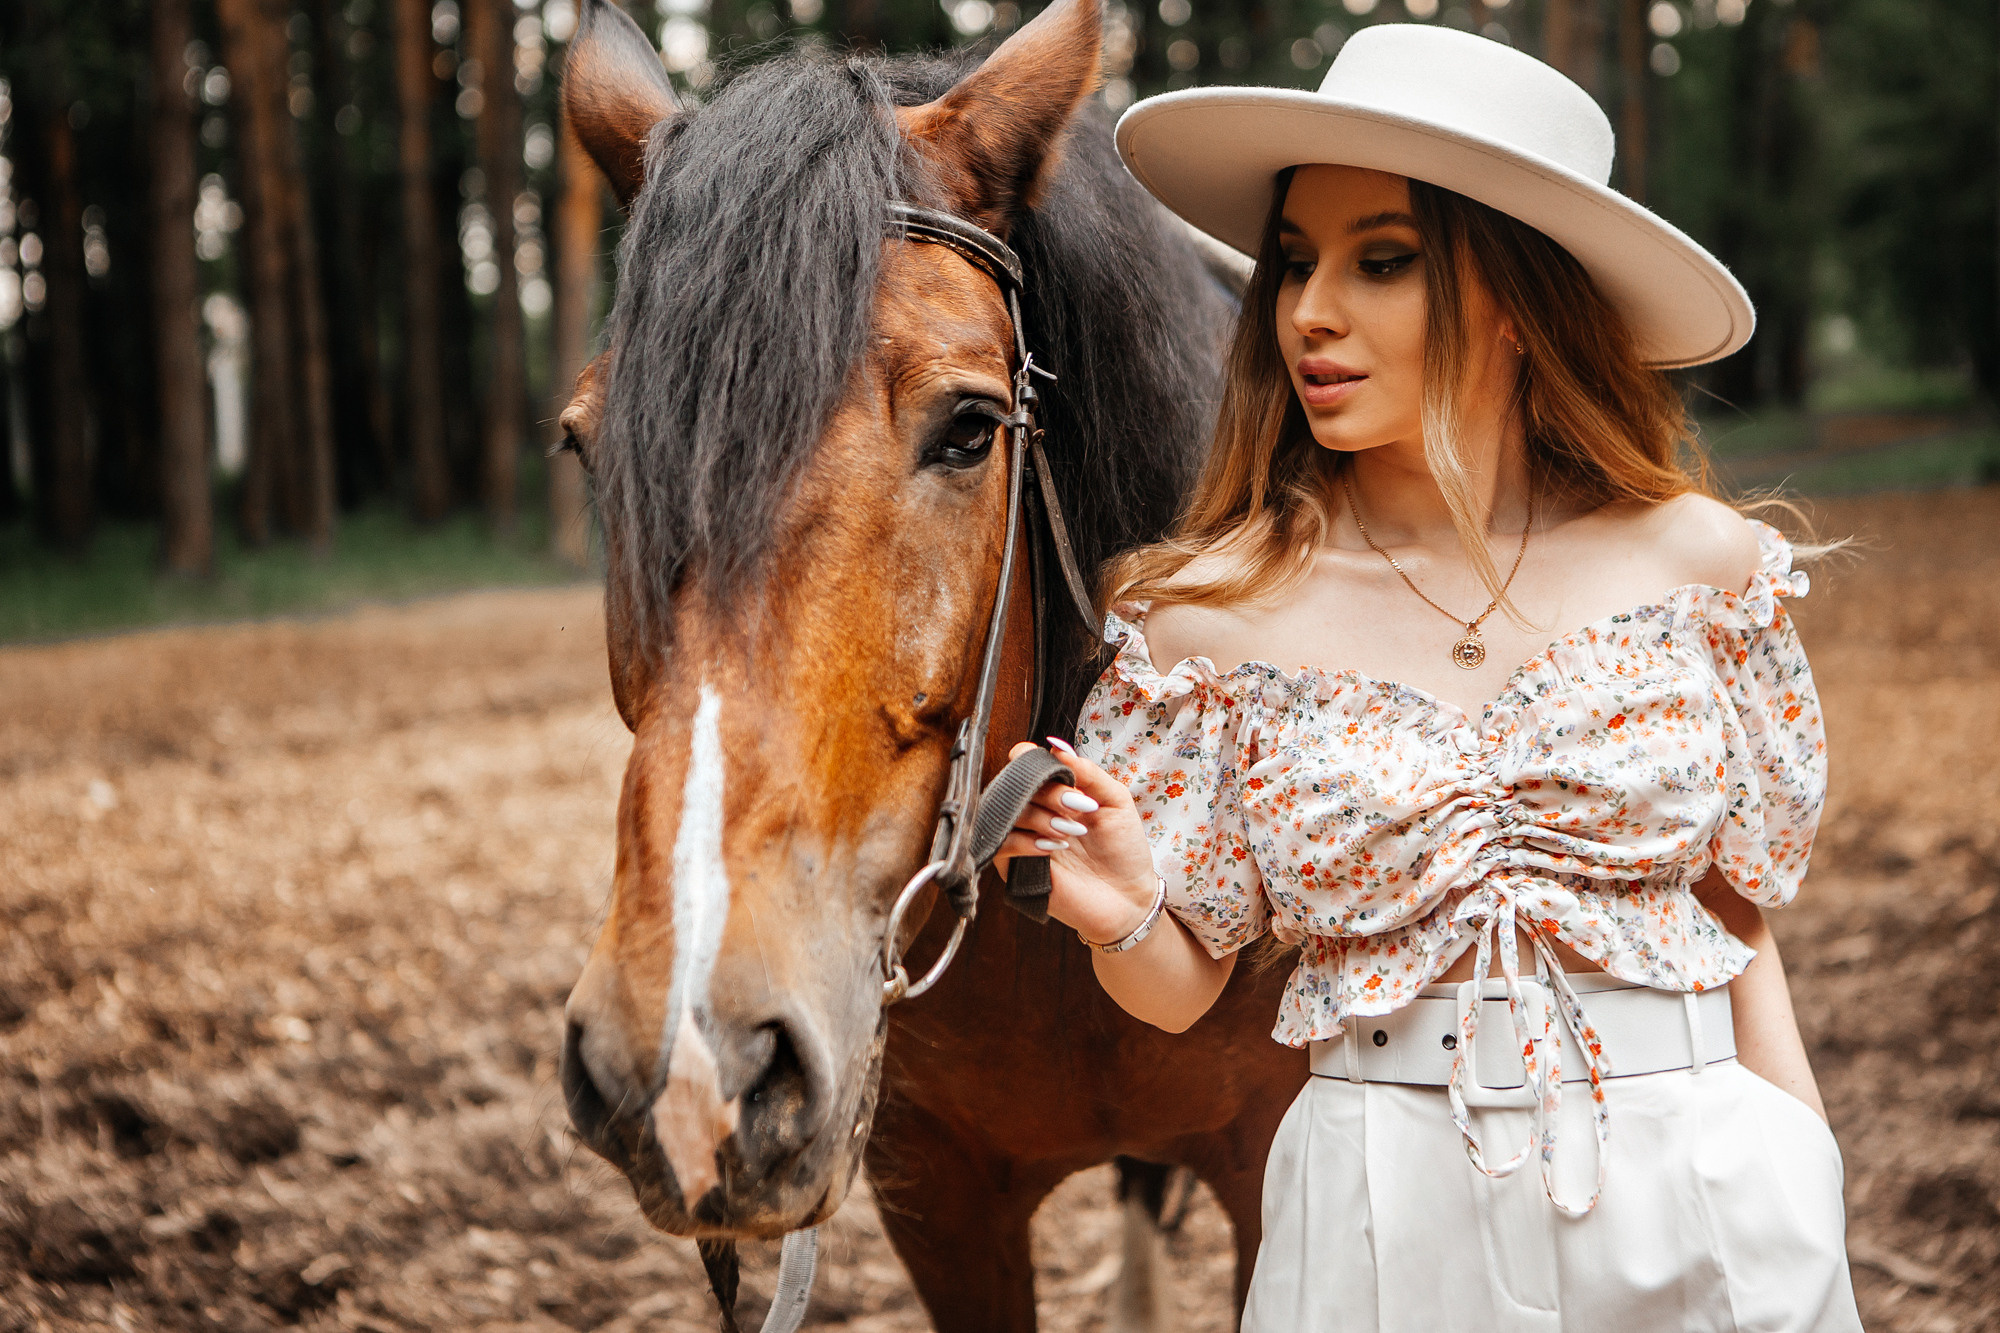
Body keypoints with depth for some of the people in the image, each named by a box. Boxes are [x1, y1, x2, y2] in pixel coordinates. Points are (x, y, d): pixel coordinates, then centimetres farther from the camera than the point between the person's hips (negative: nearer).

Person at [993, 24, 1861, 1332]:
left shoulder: (1699, 565, -5)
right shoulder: (1213, 618, -8)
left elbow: (1734, 909, 6)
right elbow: (1178, 986, 1)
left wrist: (1813, 1202, 3)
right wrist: (1118, 920, -20)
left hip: (1702, 1197, 1)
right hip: (1391, 1219, -1)